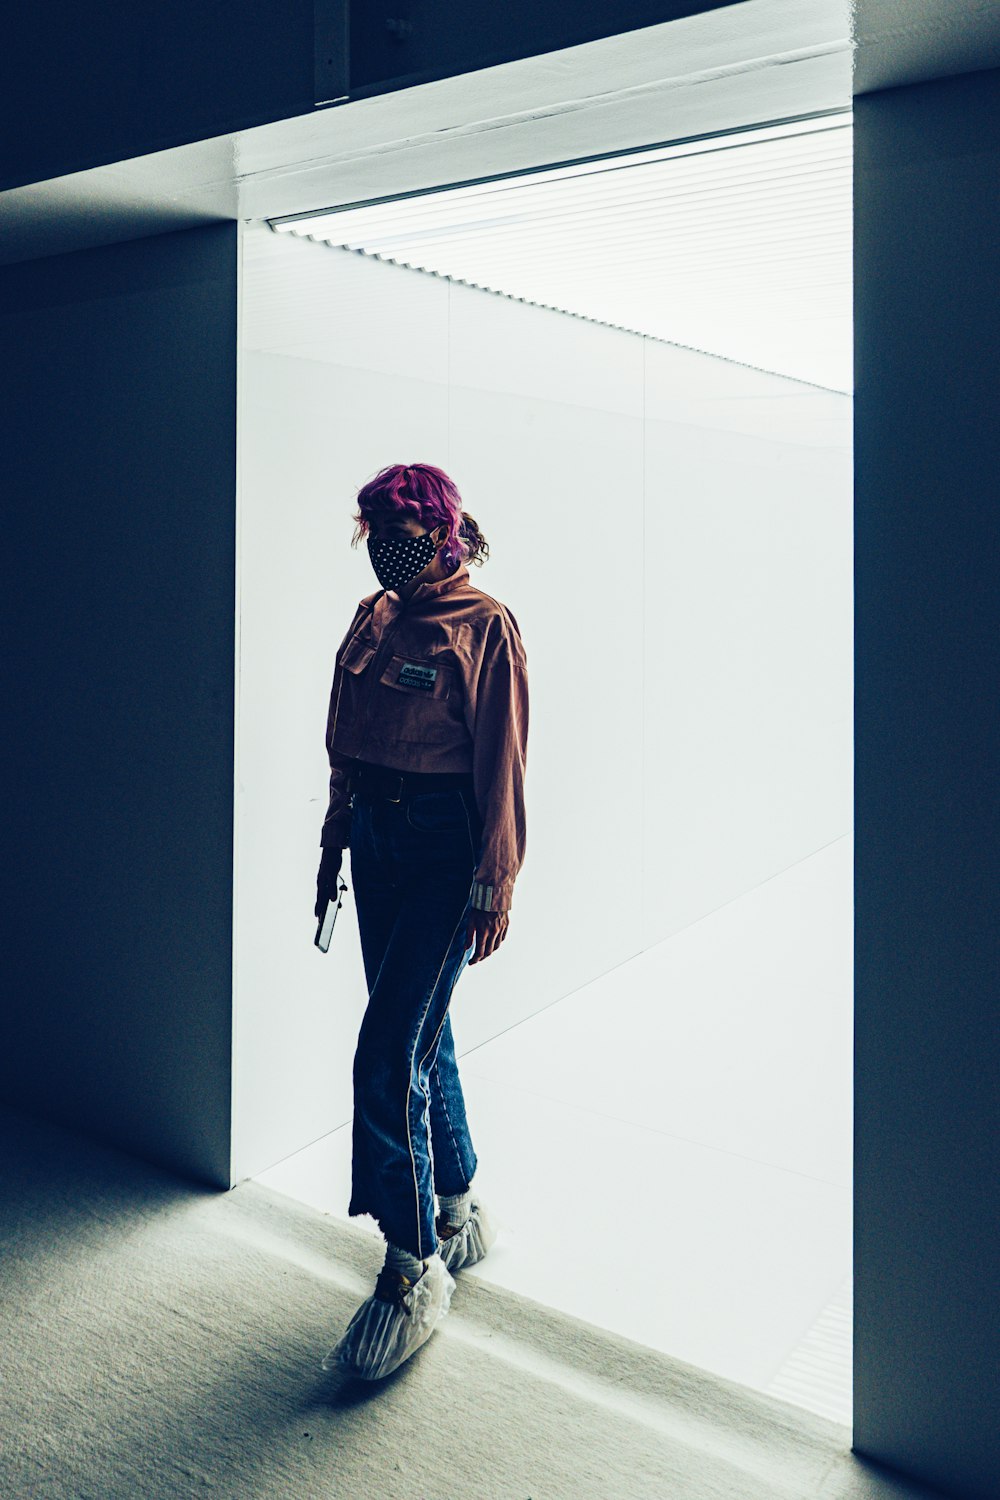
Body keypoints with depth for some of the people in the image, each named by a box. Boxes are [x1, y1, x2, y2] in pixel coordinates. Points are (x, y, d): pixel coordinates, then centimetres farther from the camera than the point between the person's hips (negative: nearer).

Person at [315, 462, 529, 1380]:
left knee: (388, 1055, -10)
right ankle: (461, 1212, 33)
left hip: (446, 845, -7)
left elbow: (502, 763, -11)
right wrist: (334, 845, 17)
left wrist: (494, 885, -13)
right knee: (421, 1037, 15)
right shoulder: (373, 619, 12)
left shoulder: (484, 628, -9)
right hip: (376, 837, 7)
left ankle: (415, 1270, 4)